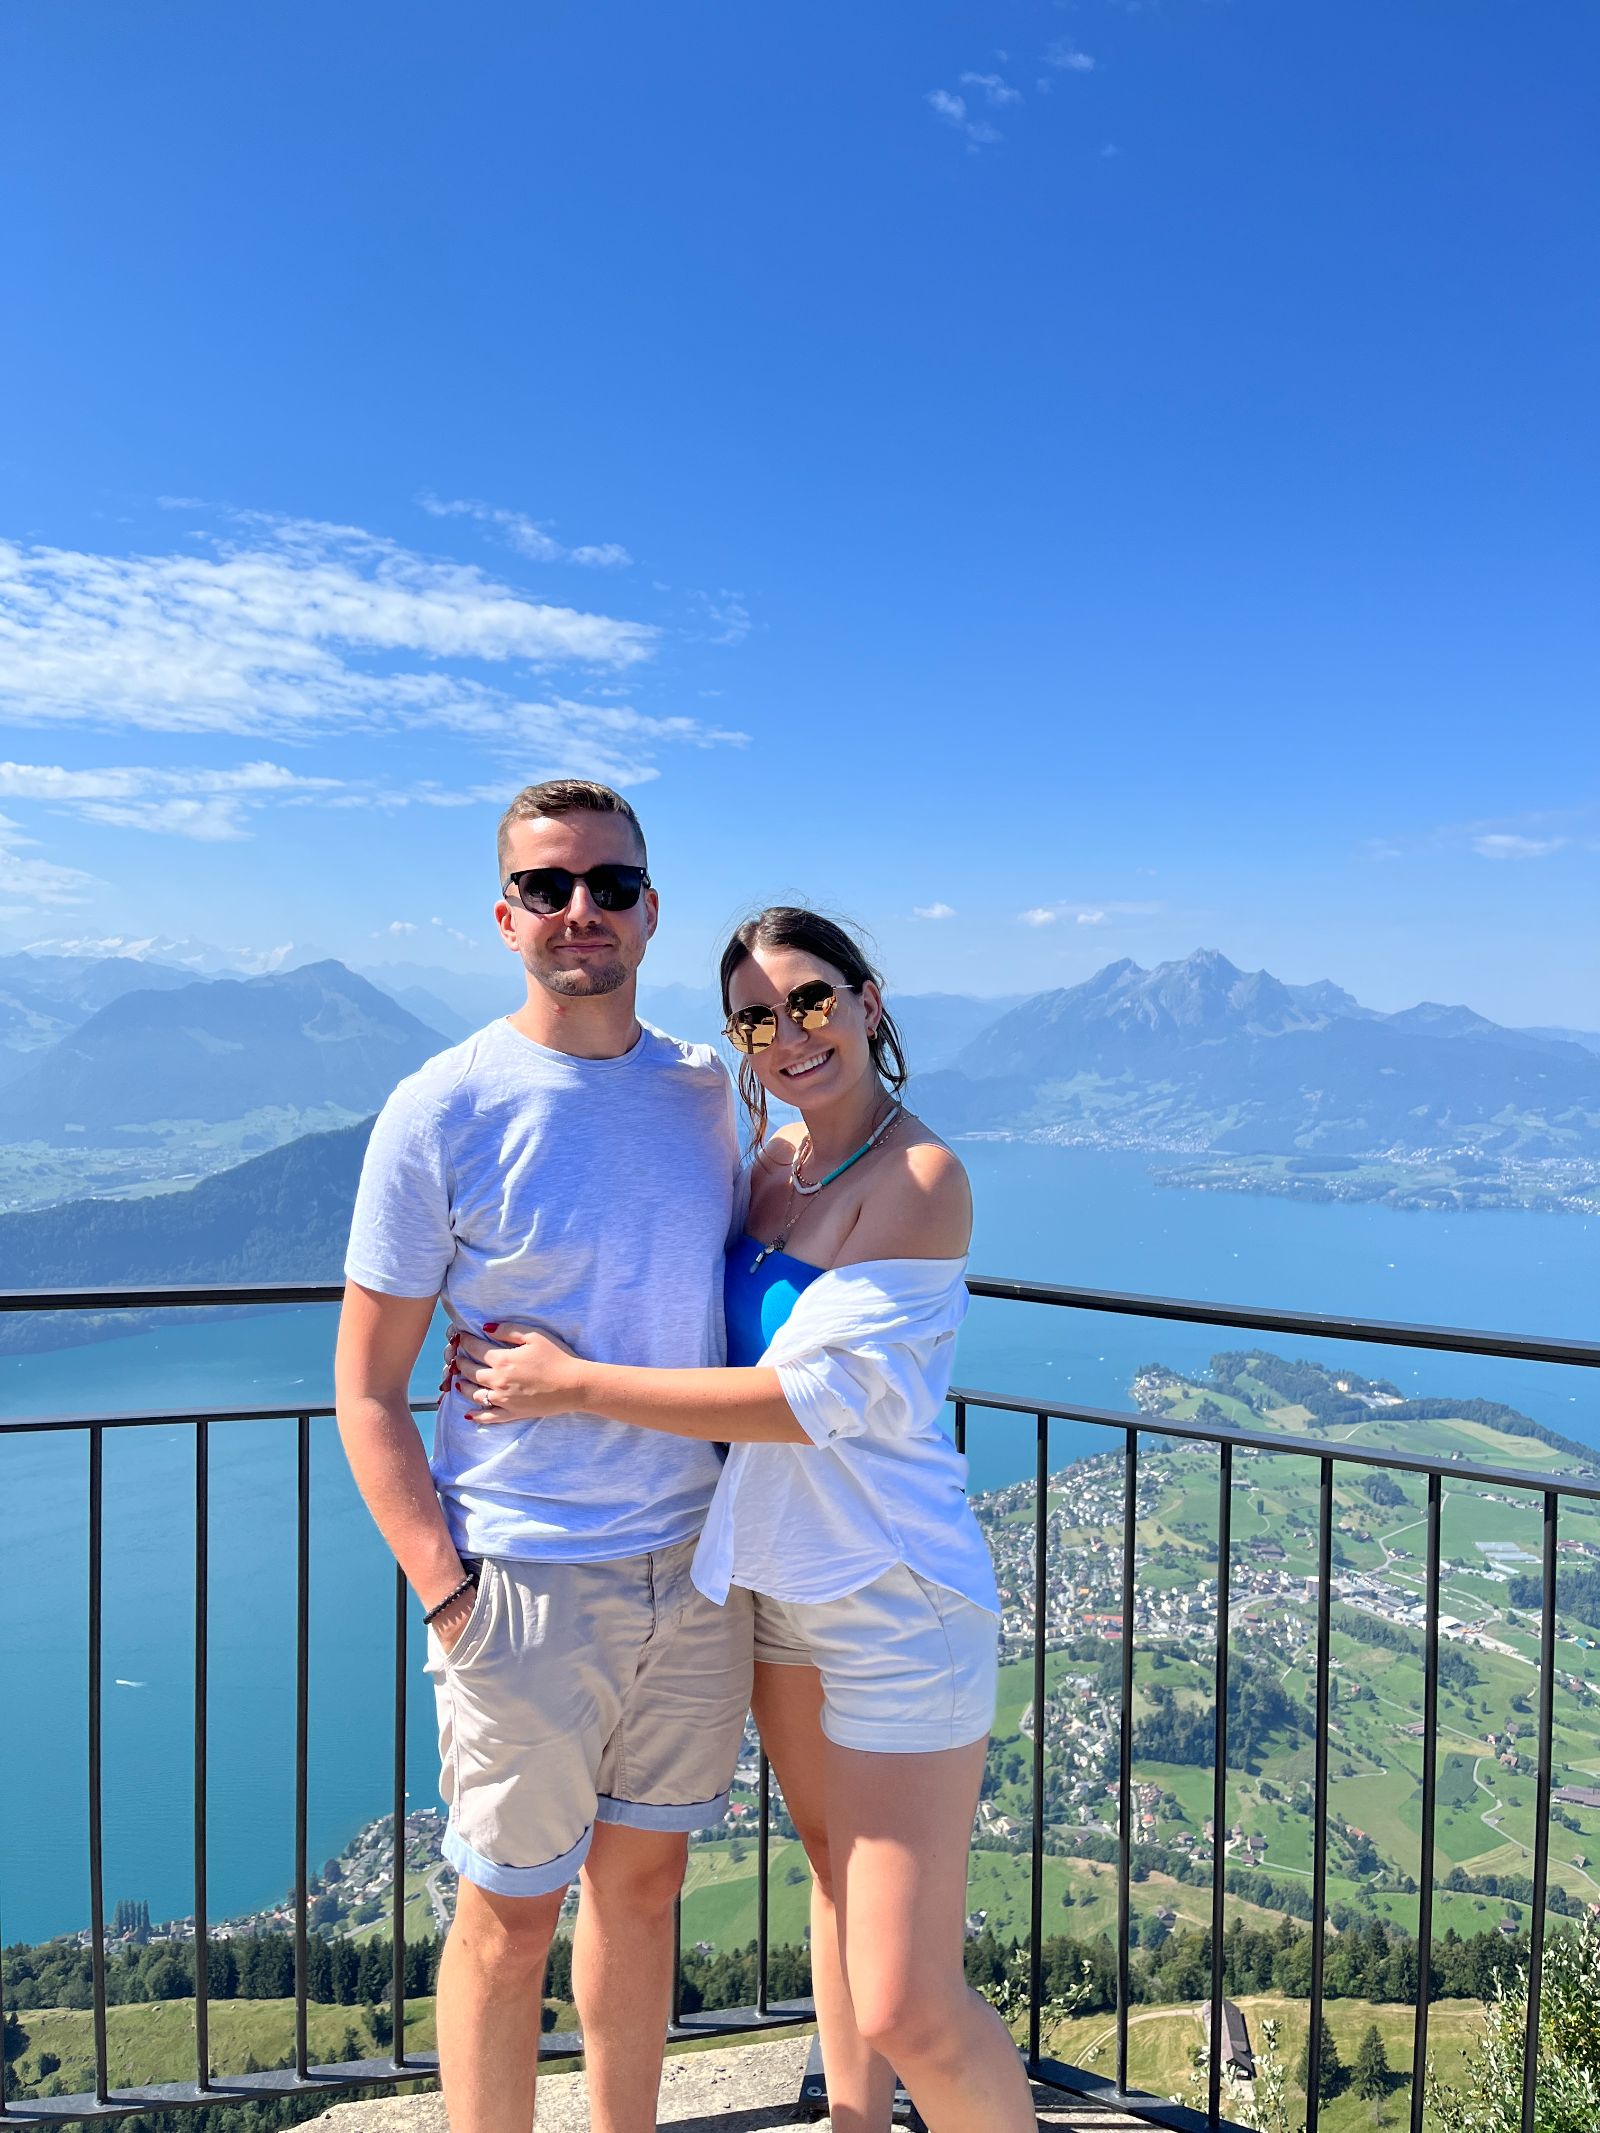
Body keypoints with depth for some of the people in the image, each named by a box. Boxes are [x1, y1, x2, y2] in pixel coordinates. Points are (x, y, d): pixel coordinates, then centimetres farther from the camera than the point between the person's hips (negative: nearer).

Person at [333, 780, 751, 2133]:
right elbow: (366, 1394, -7)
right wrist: (448, 1597, -14)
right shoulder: (441, 1115, -11)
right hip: (528, 1582, -4)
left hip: (697, 1567, 5)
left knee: (643, 1878, 20)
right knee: (510, 1918, 10)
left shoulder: (704, 1090, 3)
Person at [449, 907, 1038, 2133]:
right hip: (777, 1583, 8)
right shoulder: (769, 1165, 3)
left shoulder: (918, 1176, -20)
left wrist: (576, 1384, -19)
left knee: (908, 2008, -2)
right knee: (835, 1877, 26)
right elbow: (724, 1335, 14)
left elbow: (812, 1396, -24)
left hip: (897, 1606, -8)